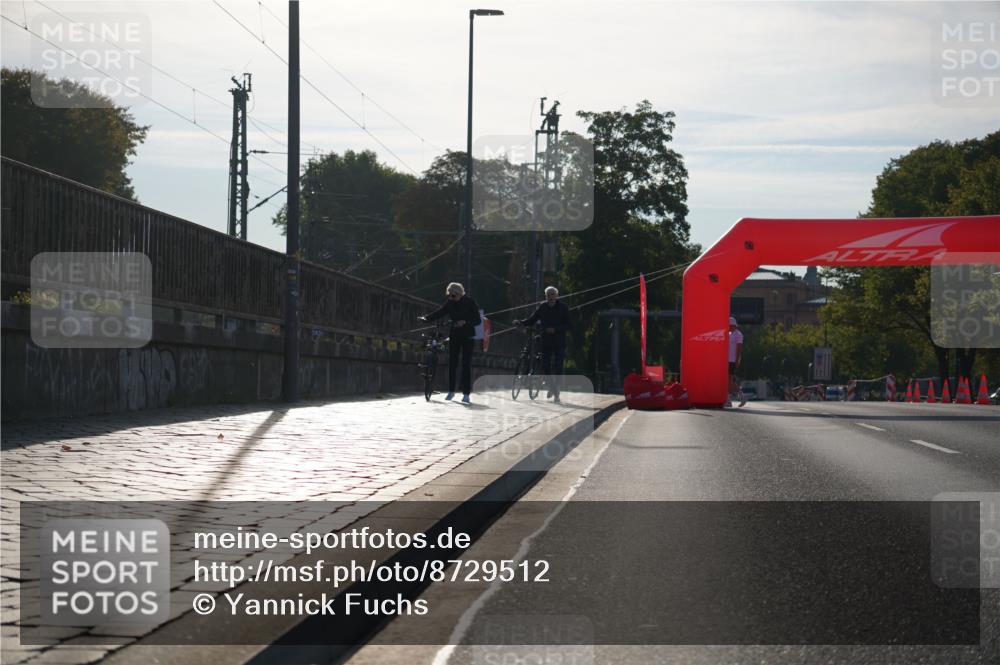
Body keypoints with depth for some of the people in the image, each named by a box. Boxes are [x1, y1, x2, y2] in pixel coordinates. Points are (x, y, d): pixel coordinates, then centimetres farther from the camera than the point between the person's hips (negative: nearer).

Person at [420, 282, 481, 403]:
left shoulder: (470, 303, -8)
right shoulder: (450, 303, 3)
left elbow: (478, 320, -9)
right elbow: (439, 313, -1)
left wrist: (465, 322, -25)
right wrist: (426, 318, -18)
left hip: (467, 336, -4)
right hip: (454, 335, 4)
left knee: (466, 364, -6)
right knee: (452, 363, 1)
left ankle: (466, 394, -5)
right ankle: (451, 391, 11)